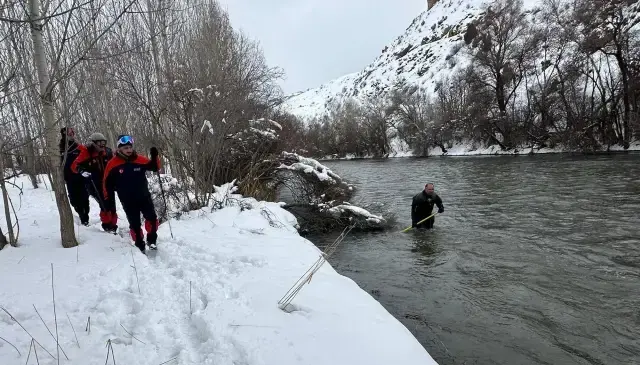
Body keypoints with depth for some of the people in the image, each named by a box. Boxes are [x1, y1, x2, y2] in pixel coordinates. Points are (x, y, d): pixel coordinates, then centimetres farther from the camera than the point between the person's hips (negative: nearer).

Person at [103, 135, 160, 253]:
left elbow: (154, 167, 3)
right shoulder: (113, 164, -8)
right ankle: (140, 245, 22)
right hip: (128, 201, -1)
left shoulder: (139, 159, -7)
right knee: (135, 224, 7)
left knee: (152, 218, -3)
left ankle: (151, 239, 18)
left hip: (144, 196, 1)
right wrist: (108, 199, 3)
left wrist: (154, 157, -17)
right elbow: (108, 182, 0)